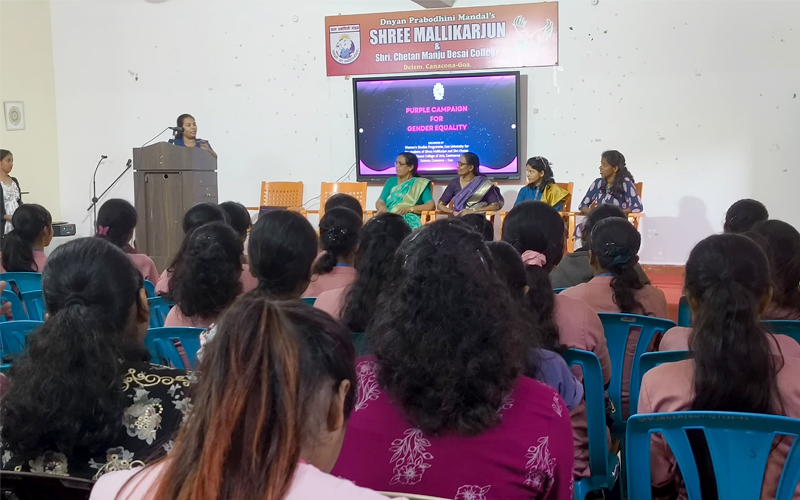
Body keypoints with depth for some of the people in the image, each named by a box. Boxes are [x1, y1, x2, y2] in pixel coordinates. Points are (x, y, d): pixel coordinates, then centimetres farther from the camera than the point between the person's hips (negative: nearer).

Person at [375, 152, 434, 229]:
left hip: (409, 219, -3)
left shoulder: (420, 184, 8)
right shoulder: (391, 182, 20)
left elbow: (431, 205, -4)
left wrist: (408, 209, -17)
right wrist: (382, 208, -15)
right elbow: (380, 202, 11)